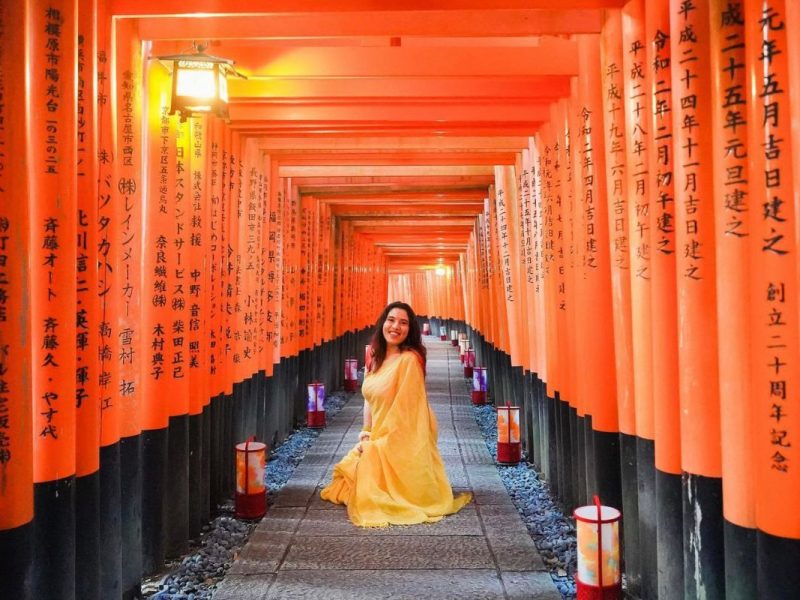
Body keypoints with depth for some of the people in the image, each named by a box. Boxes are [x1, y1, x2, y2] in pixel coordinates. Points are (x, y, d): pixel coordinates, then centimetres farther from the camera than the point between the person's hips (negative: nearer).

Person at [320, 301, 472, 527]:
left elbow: (404, 408, -21)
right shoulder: (377, 357, 6)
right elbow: (369, 398, 10)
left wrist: (377, 440, -16)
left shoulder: (409, 359, -20)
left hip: (401, 441, -8)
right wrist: (366, 432, -1)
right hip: (380, 438, 9)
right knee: (350, 472, 14)